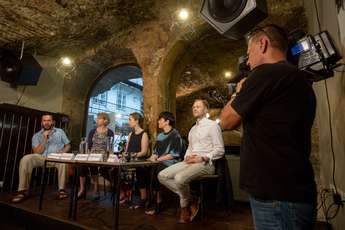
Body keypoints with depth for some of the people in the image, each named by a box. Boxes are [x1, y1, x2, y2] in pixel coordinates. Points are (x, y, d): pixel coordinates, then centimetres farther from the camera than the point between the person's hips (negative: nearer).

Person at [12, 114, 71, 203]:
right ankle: (23, 190, -18)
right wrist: (45, 139, -9)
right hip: (41, 158, 2)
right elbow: (37, 152, 0)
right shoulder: (36, 136, 12)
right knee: (25, 159, -26)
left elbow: (68, 146, 12)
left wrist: (62, 152, -10)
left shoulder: (60, 132, 13)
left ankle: (61, 189, -25)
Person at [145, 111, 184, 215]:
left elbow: (174, 154, -13)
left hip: (170, 164, -6)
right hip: (159, 164, 6)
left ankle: (158, 206, -12)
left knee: (155, 172, -29)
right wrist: (152, 157, -1)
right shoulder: (159, 136, 20)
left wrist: (157, 159, -13)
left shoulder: (175, 135, -5)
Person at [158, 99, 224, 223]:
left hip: (205, 163, -7)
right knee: (162, 176, -9)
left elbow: (220, 150, -6)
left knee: (179, 178, -33)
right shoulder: (193, 128, 23)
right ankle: (189, 199, -2)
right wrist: (187, 157, 2)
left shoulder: (212, 125, -1)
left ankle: (185, 204, 0)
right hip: (189, 162, 8)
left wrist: (202, 158, -17)